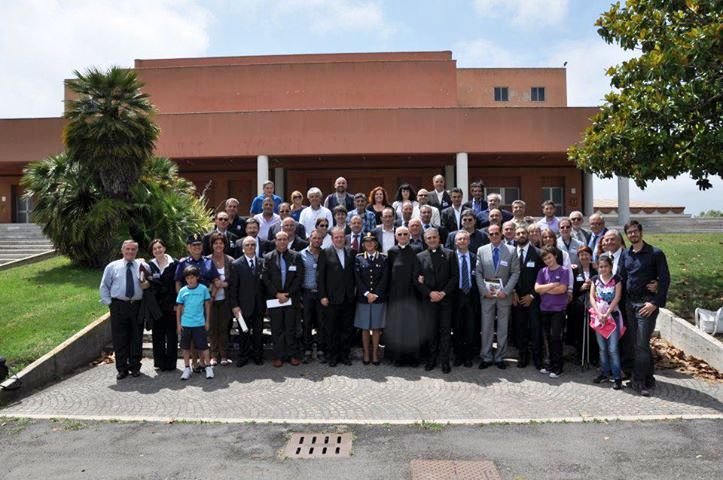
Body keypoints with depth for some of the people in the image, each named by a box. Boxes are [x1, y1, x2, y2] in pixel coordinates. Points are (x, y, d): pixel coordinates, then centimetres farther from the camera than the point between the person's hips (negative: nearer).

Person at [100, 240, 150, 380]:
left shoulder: (143, 266, 8)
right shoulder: (112, 267, 7)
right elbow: (104, 286, 9)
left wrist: (148, 284, -11)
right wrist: (109, 302, 0)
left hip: (137, 306, 1)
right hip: (118, 306, -1)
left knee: (136, 338, 7)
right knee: (119, 338, 2)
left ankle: (135, 367, 20)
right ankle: (122, 368, 13)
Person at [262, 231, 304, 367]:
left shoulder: (296, 257, 5)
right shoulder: (268, 257, 4)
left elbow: (299, 277, 0)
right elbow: (265, 278, -1)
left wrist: (288, 294, -9)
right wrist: (277, 294, -10)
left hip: (291, 298, 0)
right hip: (274, 298, 0)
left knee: (291, 328, 4)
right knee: (276, 329, 4)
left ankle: (292, 355, 12)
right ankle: (278, 356, 10)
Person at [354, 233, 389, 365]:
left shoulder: (383, 259, 3)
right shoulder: (358, 258, 3)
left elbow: (384, 279, -2)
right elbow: (357, 278, -2)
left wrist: (376, 294, -11)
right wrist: (367, 293, -12)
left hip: (379, 298, 0)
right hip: (363, 298, 0)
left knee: (376, 327, 5)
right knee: (365, 327, 5)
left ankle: (375, 354, 14)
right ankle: (366, 354, 15)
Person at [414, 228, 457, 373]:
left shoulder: (449, 254, 6)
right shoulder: (420, 257, 7)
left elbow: (455, 276, 1)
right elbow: (417, 280, 4)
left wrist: (443, 293, -9)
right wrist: (430, 293, -9)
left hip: (446, 299, 0)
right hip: (428, 300, 0)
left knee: (445, 331, 3)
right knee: (430, 331, 2)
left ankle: (444, 361, 11)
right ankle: (431, 359, 14)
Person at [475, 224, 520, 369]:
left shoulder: (511, 251, 1)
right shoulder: (481, 250, 4)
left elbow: (515, 273, -2)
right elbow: (478, 273, 3)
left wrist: (506, 291, -11)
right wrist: (484, 290, -8)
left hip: (504, 296, 0)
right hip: (487, 295, 1)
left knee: (503, 328, 6)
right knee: (486, 327, 4)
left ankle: (500, 357, 16)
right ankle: (486, 357, 13)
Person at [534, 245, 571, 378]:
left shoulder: (564, 271, -4)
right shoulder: (542, 271, 7)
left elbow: (562, 289, -13)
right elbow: (537, 288, -3)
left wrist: (545, 290, -4)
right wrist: (553, 285, -10)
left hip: (558, 309, -4)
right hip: (544, 309, 4)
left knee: (555, 337, -6)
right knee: (548, 337, 9)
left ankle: (558, 367, 4)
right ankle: (551, 364, 20)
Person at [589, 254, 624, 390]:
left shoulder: (616, 279, -2)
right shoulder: (595, 279, 7)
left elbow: (617, 298, -9)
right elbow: (592, 297, 1)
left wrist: (606, 314, -16)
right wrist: (599, 313, -11)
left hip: (612, 315, -3)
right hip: (598, 316, 3)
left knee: (613, 348, -7)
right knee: (602, 347, 11)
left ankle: (617, 377, 0)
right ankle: (604, 373, 21)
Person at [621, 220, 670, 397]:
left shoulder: (655, 253, -6)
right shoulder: (626, 255, 11)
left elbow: (665, 280, -9)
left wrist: (655, 303, -16)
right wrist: (623, 300, 8)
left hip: (646, 304, -6)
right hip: (630, 303, 6)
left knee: (642, 344, -7)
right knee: (639, 343, 12)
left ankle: (639, 381, 1)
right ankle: (648, 378, 24)